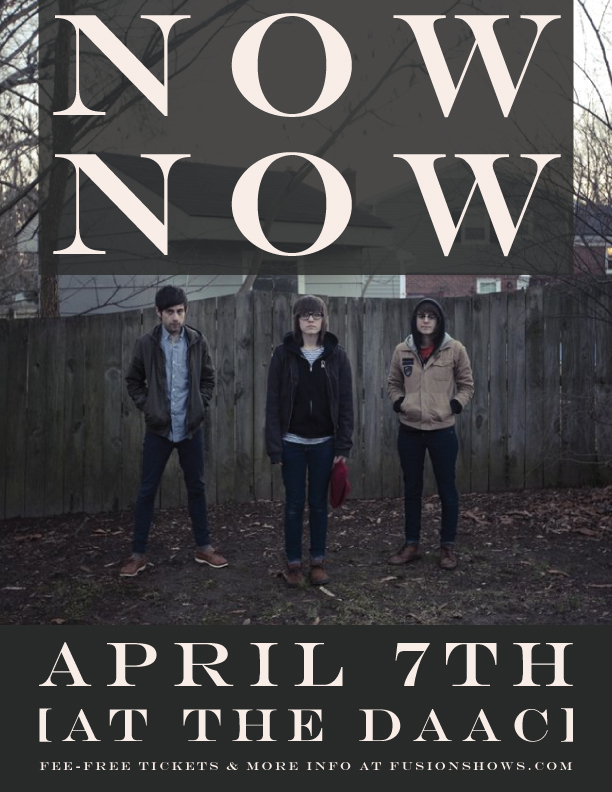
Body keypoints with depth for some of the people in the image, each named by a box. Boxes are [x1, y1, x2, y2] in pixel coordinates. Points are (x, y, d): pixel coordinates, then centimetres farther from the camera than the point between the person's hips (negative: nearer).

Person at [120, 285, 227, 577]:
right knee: (147, 490, 3)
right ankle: (138, 552, 14)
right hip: (158, 429, -1)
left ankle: (203, 547, 22)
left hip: (191, 428, 1)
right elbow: (133, 381, 6)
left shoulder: (198, 342, -1)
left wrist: (201, 404, -2)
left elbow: (208, 378, 10)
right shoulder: (146, 344, -4)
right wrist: (146, 406, -5)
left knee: (196, 487, 10)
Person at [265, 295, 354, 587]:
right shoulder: (283, 354, -3)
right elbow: (273, 402, -3)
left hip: (324, 442, 1)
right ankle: (293, 562, 19)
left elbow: (346, 402, 0)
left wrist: (343, 445, -5)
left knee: (319, 503, 10)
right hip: (292, 442, -1)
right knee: (294, 504, 6)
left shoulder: (336, 355, 0)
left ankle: (318, 560, 23)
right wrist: (274, 446, -8)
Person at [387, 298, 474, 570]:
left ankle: (447, 547, 19)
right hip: (410, 430, 2)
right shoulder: (402, 350, 2)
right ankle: (411, 544, 23)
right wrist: (398, 402, -3)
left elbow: (466, 385, 5)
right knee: (411, 488, 12)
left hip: (442, 430, -2)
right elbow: (393, 384, 14)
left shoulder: (455, 349, -4)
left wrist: (455, 405, -10)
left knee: (446, 488, 6)